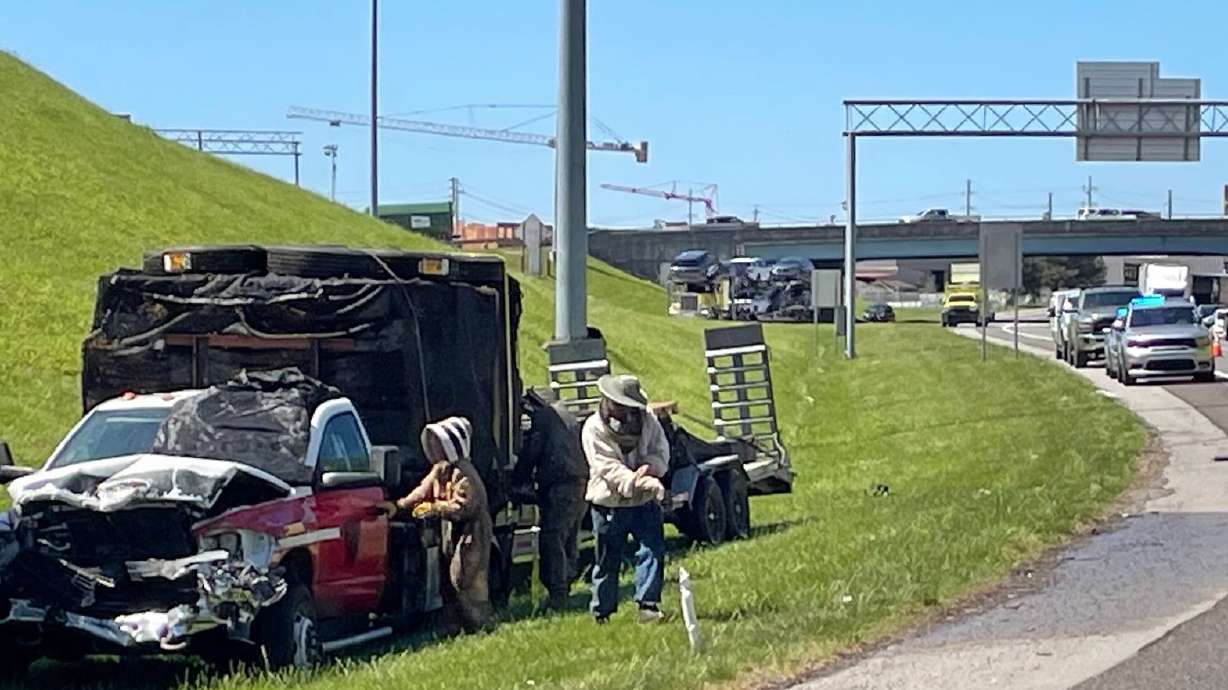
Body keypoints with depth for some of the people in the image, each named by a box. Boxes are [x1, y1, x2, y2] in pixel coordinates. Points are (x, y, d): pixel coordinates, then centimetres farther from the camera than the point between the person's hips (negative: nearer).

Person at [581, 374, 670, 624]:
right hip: (610, 504, -3)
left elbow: (661, 451, 2)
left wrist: (649, 467, -22)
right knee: (608, 560, 6)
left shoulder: (647, 420, 3)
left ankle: (648, 605, -11)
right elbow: (609, 467, -19)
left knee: (653, 550, -12)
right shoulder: (594, 428, -10)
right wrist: (639, 482, -32)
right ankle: (603, 612, 17)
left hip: (644, 502, 3)